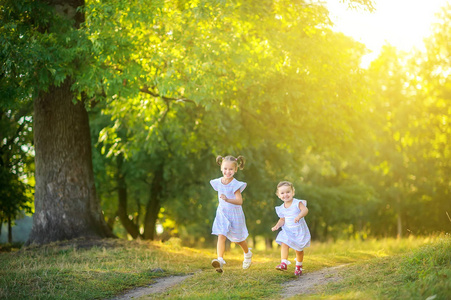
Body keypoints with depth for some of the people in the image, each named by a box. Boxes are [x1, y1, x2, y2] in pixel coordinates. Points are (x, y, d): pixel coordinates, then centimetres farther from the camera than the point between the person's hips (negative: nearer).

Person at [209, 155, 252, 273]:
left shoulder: (235, 185, -20)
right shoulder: (218, 182, -3)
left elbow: (239, 201, -32)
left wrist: (227, 199, -46)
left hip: (234, 214, -3)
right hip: (222, 213, 3)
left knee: (238, 239, 15)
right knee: (221, 236, -16)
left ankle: (247, 254, 43)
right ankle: (220, 260, -26)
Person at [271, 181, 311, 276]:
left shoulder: (298, 203, -13)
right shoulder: (282, 208, 2)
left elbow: (305, 210, -29)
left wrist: (299, 216, -47)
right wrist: (277, 225, -7)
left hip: (299, 231, -3)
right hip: (287, 231, 3)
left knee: (299, 250, 7)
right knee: (284, 244, -21)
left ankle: (298, 266, 28)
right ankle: (283, 263, -27)